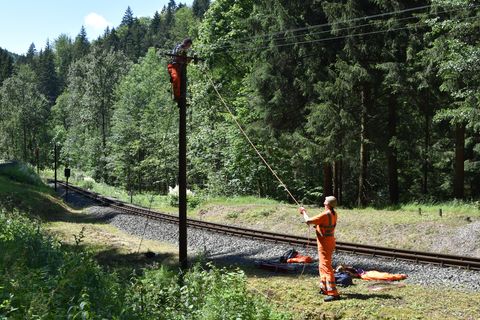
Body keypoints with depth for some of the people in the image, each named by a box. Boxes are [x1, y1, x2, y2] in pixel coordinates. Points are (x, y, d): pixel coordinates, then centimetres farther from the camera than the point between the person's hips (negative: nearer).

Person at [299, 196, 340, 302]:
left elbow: (308, 221, -20)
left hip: (324, 242, -10)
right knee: (322, 266, 21)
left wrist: (304, 212, -4)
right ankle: (324, 288, 31)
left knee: (326, 267, -10)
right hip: (330, 240, 10)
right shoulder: (333, 214, 5)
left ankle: (333, 293, -12)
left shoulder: (325, 215, -23)